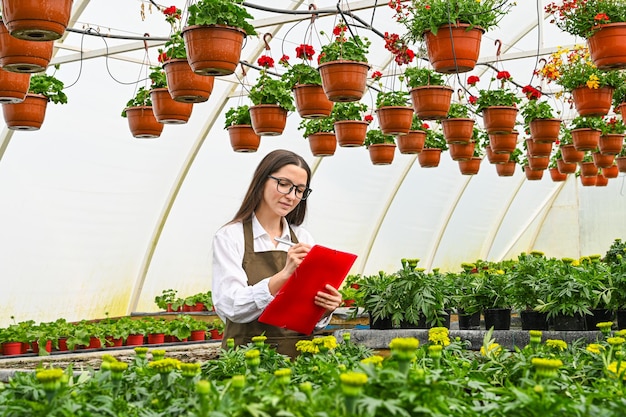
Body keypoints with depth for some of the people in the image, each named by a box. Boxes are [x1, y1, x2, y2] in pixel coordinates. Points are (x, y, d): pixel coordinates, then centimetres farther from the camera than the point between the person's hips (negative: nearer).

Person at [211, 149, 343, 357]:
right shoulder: (230, 237, 0)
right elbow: (231, 307, -12)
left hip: (300, 353, 4)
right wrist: (283, 275, -23)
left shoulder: (303, 238, 12)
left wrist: (326, 308, -9)